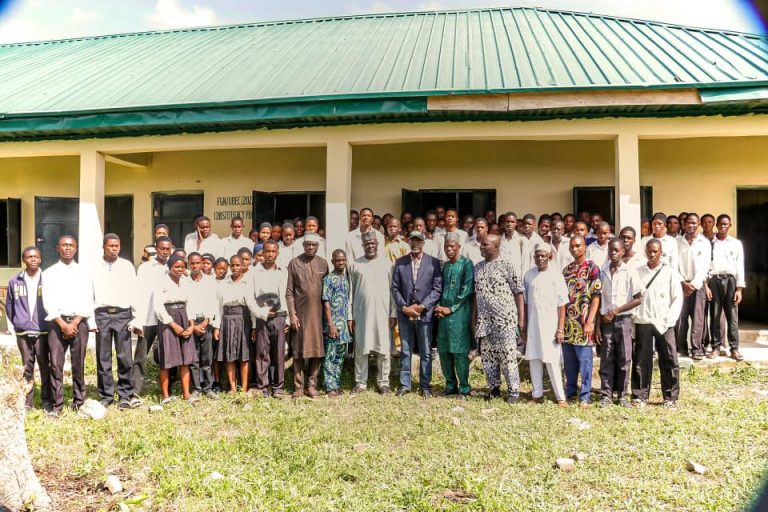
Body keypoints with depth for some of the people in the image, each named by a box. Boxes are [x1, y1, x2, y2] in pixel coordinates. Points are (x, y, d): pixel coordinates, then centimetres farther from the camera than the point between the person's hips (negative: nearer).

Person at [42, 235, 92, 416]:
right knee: (56, 364, -3)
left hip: (79, 322, 1)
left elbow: (87, 302, 3)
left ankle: (79, 402, 10)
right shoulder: (49, 273, 7)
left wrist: (75, 323, -9)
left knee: (78, 364, 2)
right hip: (57, 322, 0)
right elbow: (48, 302, -1)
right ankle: (57, 404, 2)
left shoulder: (83, 273, 10)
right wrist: (63, 324, -11)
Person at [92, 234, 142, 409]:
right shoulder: (95, 267, 7)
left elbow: (133, 292, 8)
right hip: (102, 314, 0)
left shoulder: (127, 266, 9)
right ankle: (106, 396, 15)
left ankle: (126, 396, 7)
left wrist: (135, 317, 2)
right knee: (103, 358, 5)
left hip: (122, 314, 0)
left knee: (125, 357, -1)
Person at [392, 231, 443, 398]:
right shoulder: (400, 263, 7)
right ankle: (405, 384, 18)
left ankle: (425, 385, 16)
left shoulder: (434, 262, 1)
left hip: (425, 314, -2)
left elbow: (437, 288, -4)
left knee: (426, 352, 6)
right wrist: (404, 307, -7)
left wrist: (422, 306, -11)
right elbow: (395, 288, 5)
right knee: (405, 351, 9)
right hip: (405, 314, 2)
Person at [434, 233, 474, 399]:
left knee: (459, 352, -4)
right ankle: (450, 385, 19)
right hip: (443, 313, 6)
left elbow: (467, 289, -10)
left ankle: (464, 388, 6)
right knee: (443, 351, 7)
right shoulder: (445, 266, 16)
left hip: (459, 313, -6)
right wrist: (438, 306, 2)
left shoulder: (466, 264, -3)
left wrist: (451, 309, -11)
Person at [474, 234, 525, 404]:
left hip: (505, 320, -5)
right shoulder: (478, 267, 12)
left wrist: (521, 319, -8)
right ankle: (494, 388, 24)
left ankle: (513, 391, 10)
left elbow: (519, 293, -4)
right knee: (487, 356, 10)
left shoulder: (507, 266, -3)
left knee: (508, 356, -2)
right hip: (484, 320, 5)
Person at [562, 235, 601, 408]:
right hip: (567, 321, 5)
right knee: (569, 360, 12)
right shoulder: (566, 269, 13)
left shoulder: (592, 267, -3)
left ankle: (585, 395, 7)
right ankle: (570, 391, 24)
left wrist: (590, 321, -14)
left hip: (582, 322, -5)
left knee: (584, 359, 0)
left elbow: (596, 297, -8)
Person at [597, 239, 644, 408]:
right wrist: (597, 325, 1)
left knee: (624, 359, 4)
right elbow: (598, 300, 5)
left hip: (623, 320, -2)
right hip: (606, 321, 2)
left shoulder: (629, 272, -2)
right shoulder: (602, 272, 4)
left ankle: (622, 395, 15)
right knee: (606, 359, 5)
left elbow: (638, 299, -4)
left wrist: (616, 311, -10)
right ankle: (606, 395, 12)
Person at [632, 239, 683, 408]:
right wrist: (635, 315, -4)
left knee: (669, 360, 1)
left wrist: (669, 319, -8)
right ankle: (640, 396, 11)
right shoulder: (638, 272, 8)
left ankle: (671, 397, 11)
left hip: (664, 324, -1)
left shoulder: (670, 272, 4)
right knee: (641, 360, 3)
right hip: (642, 323, 1)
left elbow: (678, 298, 1)